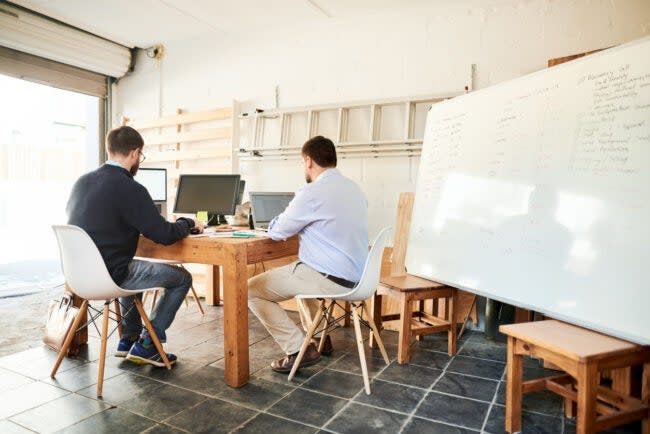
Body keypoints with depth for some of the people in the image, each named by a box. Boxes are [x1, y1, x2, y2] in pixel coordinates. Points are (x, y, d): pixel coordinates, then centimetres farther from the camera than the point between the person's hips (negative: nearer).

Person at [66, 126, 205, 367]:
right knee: (182, 278, 5)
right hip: (108, 276, -8)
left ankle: (128, 340, 35)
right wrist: (189, 224, 0)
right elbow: (164, 235, -20)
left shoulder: (82, 182, 5)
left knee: (134, 268, 35)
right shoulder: (130, 189, -19)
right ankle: (145, 346, 11)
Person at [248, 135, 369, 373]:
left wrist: (287, 219, 13)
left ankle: (299, 350, 1)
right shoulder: (354, 188, 9)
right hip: (354, 276, 9)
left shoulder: (313, 192, -18)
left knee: (251, 290, 1)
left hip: (329, 279, -9)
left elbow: (276, 232, -8)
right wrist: (299, 223, 20)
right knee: (298, 270, 35)